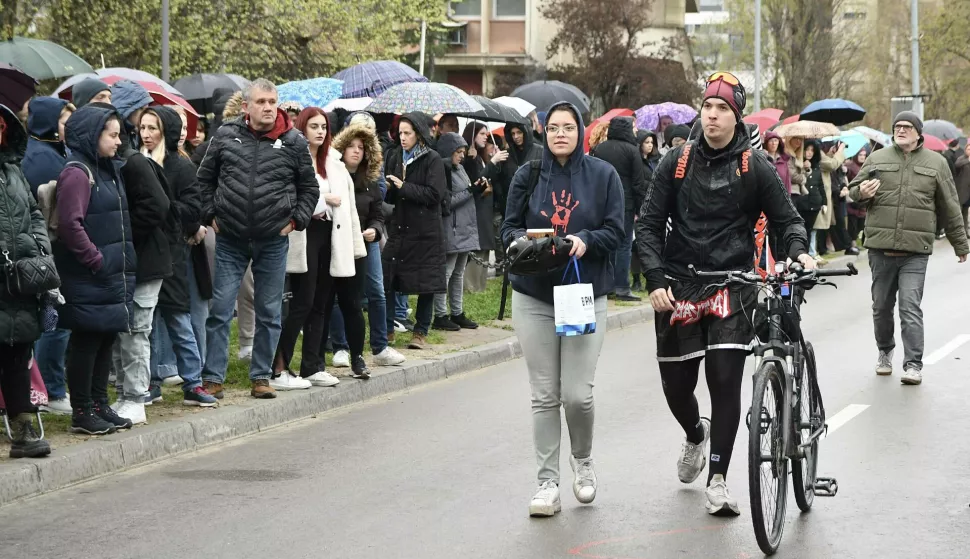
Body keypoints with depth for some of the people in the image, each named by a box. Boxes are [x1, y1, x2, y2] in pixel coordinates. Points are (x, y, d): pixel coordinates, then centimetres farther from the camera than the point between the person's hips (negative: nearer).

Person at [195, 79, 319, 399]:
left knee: (269, 314, 7)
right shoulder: (226, 136, 0)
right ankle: (212, 378, 5)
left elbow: (310, 188, 10)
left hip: (273, 242, 0)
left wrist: (296, 220, 0)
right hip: (230, 240, 0)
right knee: (220, 310, 0)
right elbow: (204, 178, 10)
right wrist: (211, 215, 3)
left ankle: (261, 377, 17)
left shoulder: (294, 142, -1)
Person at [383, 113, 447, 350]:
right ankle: (386, 328, 9)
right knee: (386, 279, -1)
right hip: (399, 226, 4)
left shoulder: (432, 160, -6)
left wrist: (404, 187, -16)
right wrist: (387, 188, -7)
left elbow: (435, 194, -15)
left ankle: (421, 332, 11)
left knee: (426, 285, 1)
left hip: (424, 230, -4)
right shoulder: (395, 157, 9)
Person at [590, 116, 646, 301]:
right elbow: (638, 183, -9)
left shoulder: (598, 149, 8)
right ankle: (622, 288, -3)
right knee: (624, 245, -1)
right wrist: (640, 209, -5)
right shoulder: (631, 151, -7)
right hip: (625, 204, -5)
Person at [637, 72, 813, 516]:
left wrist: (799, 251, -18)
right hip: (679, 288, 2)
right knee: (676, 386, 8)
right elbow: (648, 224, 2)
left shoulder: (755, 167, 0)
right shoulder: (677, 162, 3)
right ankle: (695, 434, 42)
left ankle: (718, 480, -3)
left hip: (732, 287, -2)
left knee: (726, 382, -11)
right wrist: (656, 280, -10)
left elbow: (786, 218, 4)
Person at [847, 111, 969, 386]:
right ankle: (885, 351, 32)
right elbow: (853, 189, 15)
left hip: (916, 251, -2)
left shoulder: (936, 163, 7)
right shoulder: (877, 159, 8)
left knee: (910, 308, -10)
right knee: (881, 306, 12)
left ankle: (913, 365, -7)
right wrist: (861, 192, -10)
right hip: (880, 248, 2)